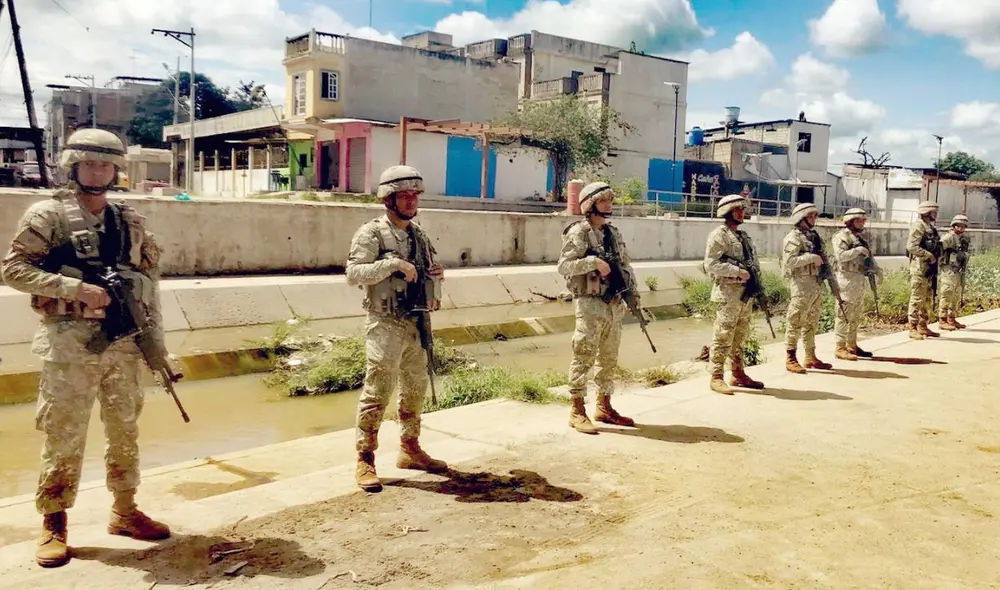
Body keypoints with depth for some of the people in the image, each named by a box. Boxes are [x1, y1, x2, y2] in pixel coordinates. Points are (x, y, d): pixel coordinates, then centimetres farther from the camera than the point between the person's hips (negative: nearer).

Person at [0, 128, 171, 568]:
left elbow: (150, 280, 13)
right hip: (70, 346, -4)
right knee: (64, 436, 1)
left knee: (125, 432, 11)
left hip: (126, 343, 4)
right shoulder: (47, 215, -1)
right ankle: (53, 524, 16)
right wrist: (75, 288, -18)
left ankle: (124, 512, 26)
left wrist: (156, 338, 7)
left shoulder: (131, 222, 10)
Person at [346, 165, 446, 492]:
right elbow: (353, 273, -18)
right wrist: (392, 263, -25)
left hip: (417, 325, 7)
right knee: (377, 393, -6)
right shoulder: (371, 233, -7)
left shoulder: (420, 236, 13)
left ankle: (410, 450, 29)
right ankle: (365, 460, 3)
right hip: (386, 326, -7)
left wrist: (437, 276, -1)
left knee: (415, 390, 15)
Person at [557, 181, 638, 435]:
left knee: (609, 359, 12)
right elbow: (563, 266, -14)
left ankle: (604, 407, 23)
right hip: (590, 303, -7)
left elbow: (626, 263, 19)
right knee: (584, 356, -6)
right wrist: (593, 262, -22)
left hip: (614, 304, 7)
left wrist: (632, 290, 4)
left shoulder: (614, 232, 14)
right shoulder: (578, 232, -7)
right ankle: (577, 411, -1)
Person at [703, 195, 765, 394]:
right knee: (723, 337, -7)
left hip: (746, 293, 8)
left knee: (740, 337, 14)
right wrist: (737, 271, -19)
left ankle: (738, 374, 23)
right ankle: (716, 378, -3)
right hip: (728, 293, -8)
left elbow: (754, 260, 24)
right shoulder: (719, 235, -8)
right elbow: (711, 264, -17)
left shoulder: (744, 236, 18)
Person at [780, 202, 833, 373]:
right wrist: (811, 257, -20)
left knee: (812, 323, 13)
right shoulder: (793, 237, -9)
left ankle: (810, 357, 21)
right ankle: (790, 359, -1)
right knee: (796, 323, -5)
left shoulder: (814, 236, 17)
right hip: (802, 283, -9)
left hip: (817, 283, 9)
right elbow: (789, 261, -21)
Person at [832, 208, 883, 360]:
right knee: (844, 315, -7)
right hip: (848, 279, -9)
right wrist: (858, 250, -19)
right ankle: (840, 348, -3)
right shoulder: (842, 236, -9)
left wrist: (878, 270, 10)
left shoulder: (860, 237, 19)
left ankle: (852, 345, 24)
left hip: (860, 280, 9)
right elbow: (840, 255, -23)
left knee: (856, 316, 15)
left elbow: (869, 256, 23)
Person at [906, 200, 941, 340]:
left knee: (929, 299, 13)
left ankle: (923, 327, 21)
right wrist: (929, 256, -20)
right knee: (917, 299, -6)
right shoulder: (918, 226, -12)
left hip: (929, 269, 10)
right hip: (919, 268, -10)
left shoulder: (930, 227, 17)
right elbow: (911, 246, -22)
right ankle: (913, 329, -1)